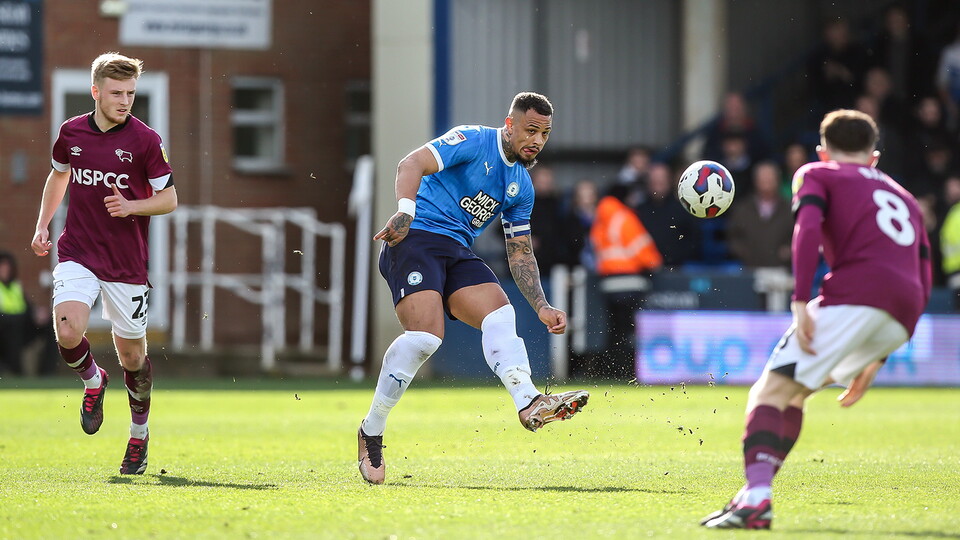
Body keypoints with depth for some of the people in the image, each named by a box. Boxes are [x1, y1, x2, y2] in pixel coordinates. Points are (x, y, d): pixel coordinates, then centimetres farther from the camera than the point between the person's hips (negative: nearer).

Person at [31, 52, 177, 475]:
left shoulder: (145, 140, -6)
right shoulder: (71, 133, 3)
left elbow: (169, 198, 0)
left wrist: (132, 206, -18)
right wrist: (42, 225, 16)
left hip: (126, 263, -1)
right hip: (77, 254, 2)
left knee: (132, 355, 6)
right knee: (68, 332, -22)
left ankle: (139, 433, 30)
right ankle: (92, 380, 12)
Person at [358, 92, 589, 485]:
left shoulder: (522, 187, 18)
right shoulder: (473, 141, -5)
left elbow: (520, 254, 22)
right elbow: (412, 164, -18)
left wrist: (542, 306, 9)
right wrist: (405, 210, -37)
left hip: (458, 253, 8)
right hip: (415, 239, -8)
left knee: (500, 312, -17)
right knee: (426, 333, -24)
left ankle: (529, 403, -36)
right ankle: (371, 430, -13)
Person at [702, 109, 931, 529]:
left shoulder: (817, 175, 19)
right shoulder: (905, 199, 35)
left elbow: (808, 229, -3)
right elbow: (923, 285, 29)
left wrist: (801, 302, -11)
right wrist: (874, 361, 32)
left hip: (854, 296, -6)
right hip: (902, 319, 6)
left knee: (770, 392, -7)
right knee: (793, 390, 21)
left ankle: (756, 497, -29)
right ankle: (757, 488, 10)